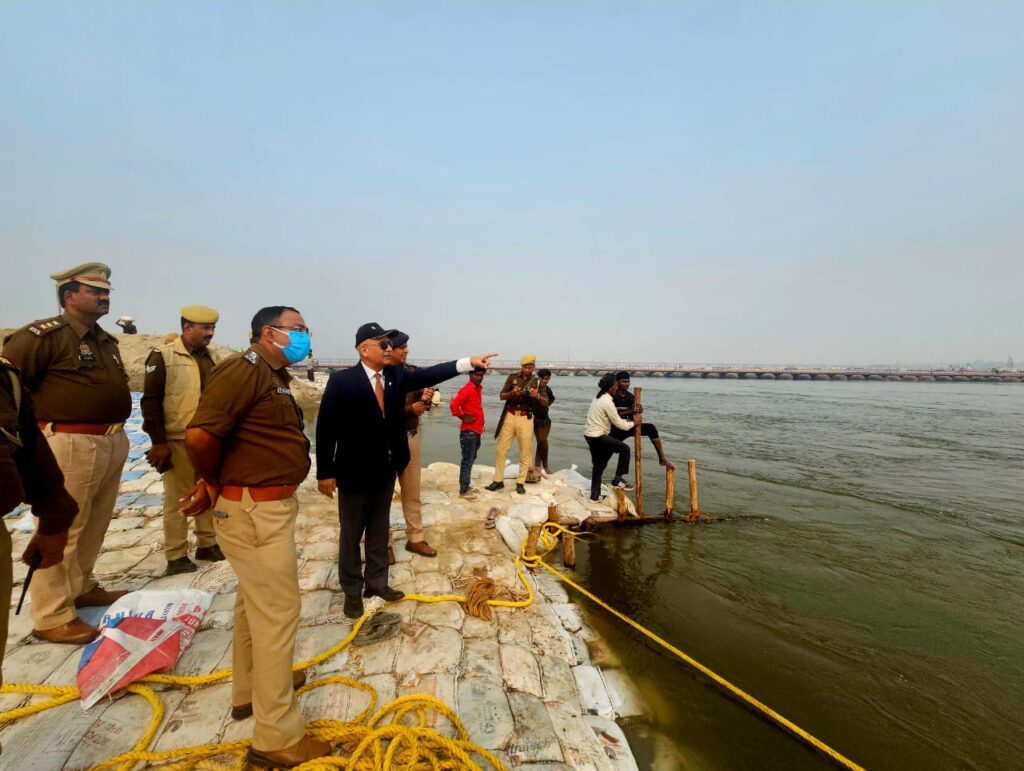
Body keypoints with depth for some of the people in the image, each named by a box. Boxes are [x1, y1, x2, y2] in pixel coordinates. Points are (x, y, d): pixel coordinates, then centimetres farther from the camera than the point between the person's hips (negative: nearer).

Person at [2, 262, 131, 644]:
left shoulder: (106, 341, 16)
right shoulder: (45, 335, -10)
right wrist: (39, 421, -9)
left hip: (114, 442, 8)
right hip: (71, 444, -8)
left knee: (94, 526, 19)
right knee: (61, 529, -1)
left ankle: (81, 587, 35)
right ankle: (51, 617, 10)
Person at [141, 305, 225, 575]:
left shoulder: (211, 357, 11)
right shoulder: (163, 356, -7)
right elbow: (151, 401, -10)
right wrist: (158, 442, -14)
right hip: (178, 441, -6)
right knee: (177, 499, 4)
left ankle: (207, 544, 27)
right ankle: (176, 556, 16)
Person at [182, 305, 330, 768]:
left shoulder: (273, 375, 13)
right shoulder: (246, 368, -18)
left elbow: (252, 438, 13)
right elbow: (200, 434, -27)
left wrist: (212, 483, 1)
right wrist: (216, 482, -10)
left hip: (268, 505, 10)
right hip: (253, 510, -10)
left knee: (255, 601, 23)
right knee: (277, 611, 0)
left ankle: (249, 690, 44)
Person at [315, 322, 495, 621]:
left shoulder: (396, 375, 0)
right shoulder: (341, 381, -16)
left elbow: (428, 375, -7)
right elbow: (326, 429, -14)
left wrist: (469, 362, -16)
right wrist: (325, 473, -13)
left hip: (385, 471, 5)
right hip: (354, 473, -5)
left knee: (379, 531, 19)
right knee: (351, 535, 13)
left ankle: (376, 582, 37)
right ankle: (352, 591, 31)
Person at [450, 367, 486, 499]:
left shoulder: (478, 388, 12)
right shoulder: (467, 389, -16)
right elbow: (453, 405, -26)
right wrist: (463, 418, -15)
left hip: (476, 430, 9)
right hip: (469, 431, -9)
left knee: (471, 459, 15)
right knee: (467, 460, -5)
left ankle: (466, 487, 25)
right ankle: (463, 491, 2)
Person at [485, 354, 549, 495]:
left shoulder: (537, 381, 2)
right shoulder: (512, 377, 4)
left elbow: (545, 404, 0)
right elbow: (501, 396, 2)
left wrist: (537, 396, -21)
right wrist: (512, 393, -18)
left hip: (526, 419, -1)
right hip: (510, 416, 1)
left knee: (525, 452, 3)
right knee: (501, 449, 3)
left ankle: (520, 482, 14)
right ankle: (498, 480, 13)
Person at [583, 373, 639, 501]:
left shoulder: (600, 398, 12)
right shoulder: (607, 402, -19)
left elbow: (613, 416, 18)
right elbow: (618, 423, -14)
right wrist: (633, 424, 2)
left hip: (590, 435, 10)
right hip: (597, 436, -10)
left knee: (598, 466, 17)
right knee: (624, 448, -6)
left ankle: (595, 495, 25)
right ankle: (617, 479, -1)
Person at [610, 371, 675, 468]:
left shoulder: (630, 397, 1)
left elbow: (632, 417, 3)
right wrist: (629, 411, -30)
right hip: (614, 429, -4)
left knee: (651, 428, -13)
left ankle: (662, 458, -13)